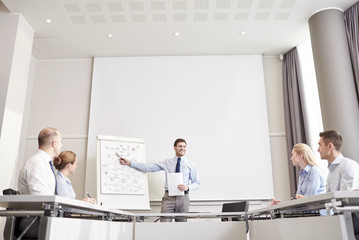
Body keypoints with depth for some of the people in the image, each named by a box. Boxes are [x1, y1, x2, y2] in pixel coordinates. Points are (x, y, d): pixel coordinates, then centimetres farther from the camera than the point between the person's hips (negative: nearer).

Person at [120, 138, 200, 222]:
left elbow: (196, 183, 8)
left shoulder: (191, 164, 8)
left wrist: (188, 187, -13)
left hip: (183, 197, 0)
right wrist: (129, 163, 0)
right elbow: (149, 167, 5)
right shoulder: (167, 162, 9)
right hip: (168, 197, 0)